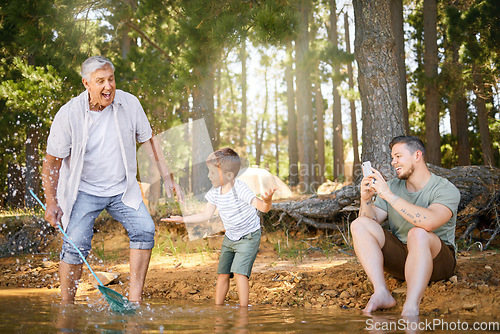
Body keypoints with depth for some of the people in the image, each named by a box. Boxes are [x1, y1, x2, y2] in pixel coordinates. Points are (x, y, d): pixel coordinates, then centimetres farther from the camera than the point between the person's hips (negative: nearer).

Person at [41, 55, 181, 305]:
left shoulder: (129, 103, -9)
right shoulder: (69, 114, -16)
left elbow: (148, 140, 6)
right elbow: (52, 161, -8)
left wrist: (166, 176, 5)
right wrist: (51, 202, -13)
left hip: (122, 188, 3)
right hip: (83, 190, -3)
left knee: (144, 228, -16)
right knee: (76, 244, -16)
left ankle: (134, 300, -11)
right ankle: (65, 308, 0)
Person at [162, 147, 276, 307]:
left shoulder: (239, 189, -28)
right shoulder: (215, 192, -7)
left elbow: (262, 207, -38)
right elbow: (206, 215, 4)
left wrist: (267, 201, -62)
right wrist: (182, 219, 3)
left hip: (249, 236, -7)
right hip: (230, 237, 7)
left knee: (239, 272, -19)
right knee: (222, 274, 8)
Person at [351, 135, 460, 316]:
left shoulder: (446, 190, -12)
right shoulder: (392, 186, 7)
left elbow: (429, 222, -33)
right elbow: (371, 221, 2)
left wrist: (388, 195, -32)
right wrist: (366, 199, -18)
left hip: (438, 259, -5)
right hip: (399, 258, 5)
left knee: (417, 234, -37)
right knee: (359, 225, -14)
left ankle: (410, 309, -44)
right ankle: (381, 293, -27)